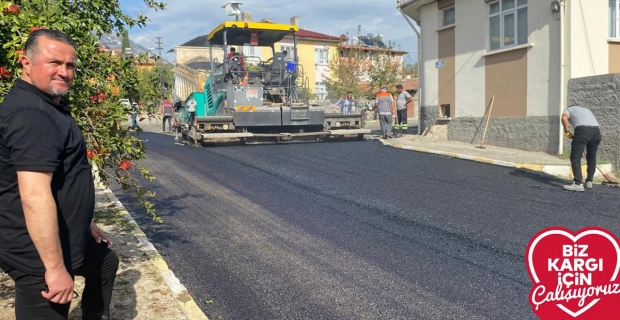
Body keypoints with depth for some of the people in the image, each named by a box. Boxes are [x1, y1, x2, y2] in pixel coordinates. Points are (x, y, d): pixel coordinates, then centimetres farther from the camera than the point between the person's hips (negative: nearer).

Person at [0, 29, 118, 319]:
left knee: (105, 263, 30)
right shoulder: (30, 114, -24)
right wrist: (55, 268, -31)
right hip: (40, 253, -11)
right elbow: (34, 196, -32)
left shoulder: (49, 107, 11)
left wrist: (84, 223, 24)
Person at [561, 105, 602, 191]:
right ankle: (589, 181, 28)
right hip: (596, 130, 6)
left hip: (582, 130, -6)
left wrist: (567, 131, 6)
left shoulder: (568, 109, 23)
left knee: (575, 158, -4)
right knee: (592, 158, 19)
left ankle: (578, 183, -11)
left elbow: (564, 118, -3)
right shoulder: (586, 110, 39)